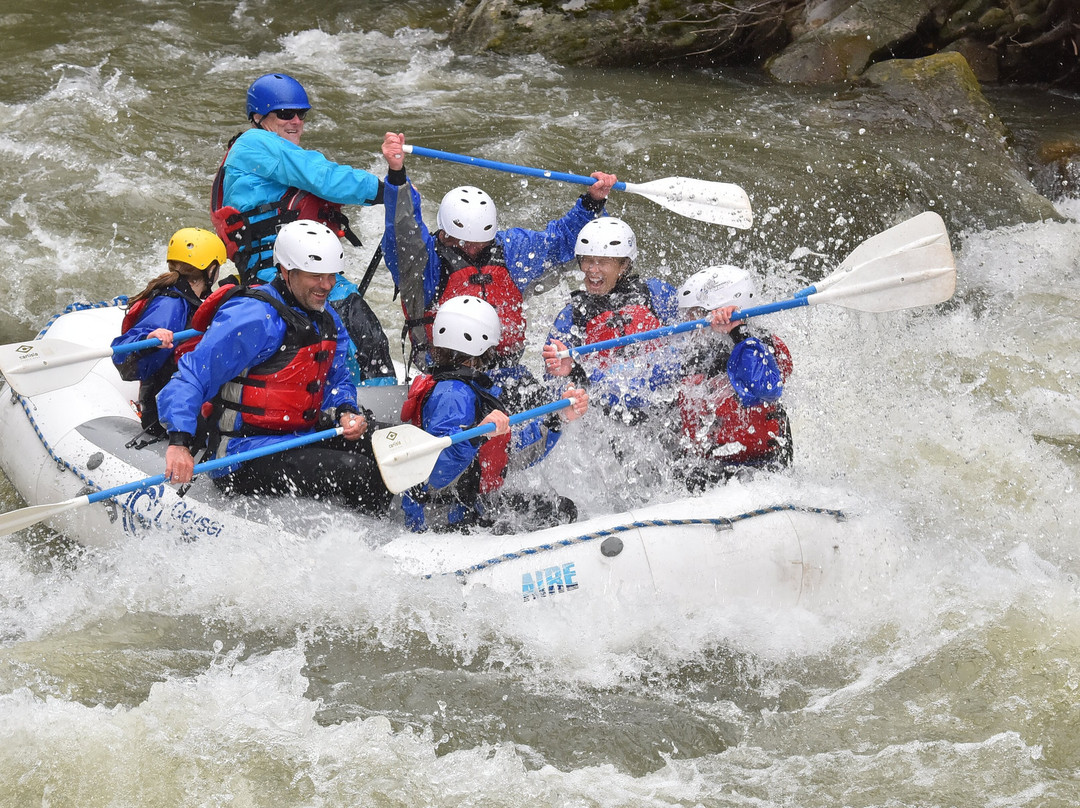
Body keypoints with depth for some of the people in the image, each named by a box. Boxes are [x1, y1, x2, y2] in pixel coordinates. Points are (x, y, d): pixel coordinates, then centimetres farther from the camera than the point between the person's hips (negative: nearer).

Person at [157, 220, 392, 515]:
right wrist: (179, 442, -36)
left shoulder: (327, 319, 12)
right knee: (355, 471, -24)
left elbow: (337, 380, 21)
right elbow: (192, 377, -22)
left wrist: (346, 413, -4)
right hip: (242, 460, -9)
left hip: (298, 442, 9)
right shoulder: (253, 318, -17)